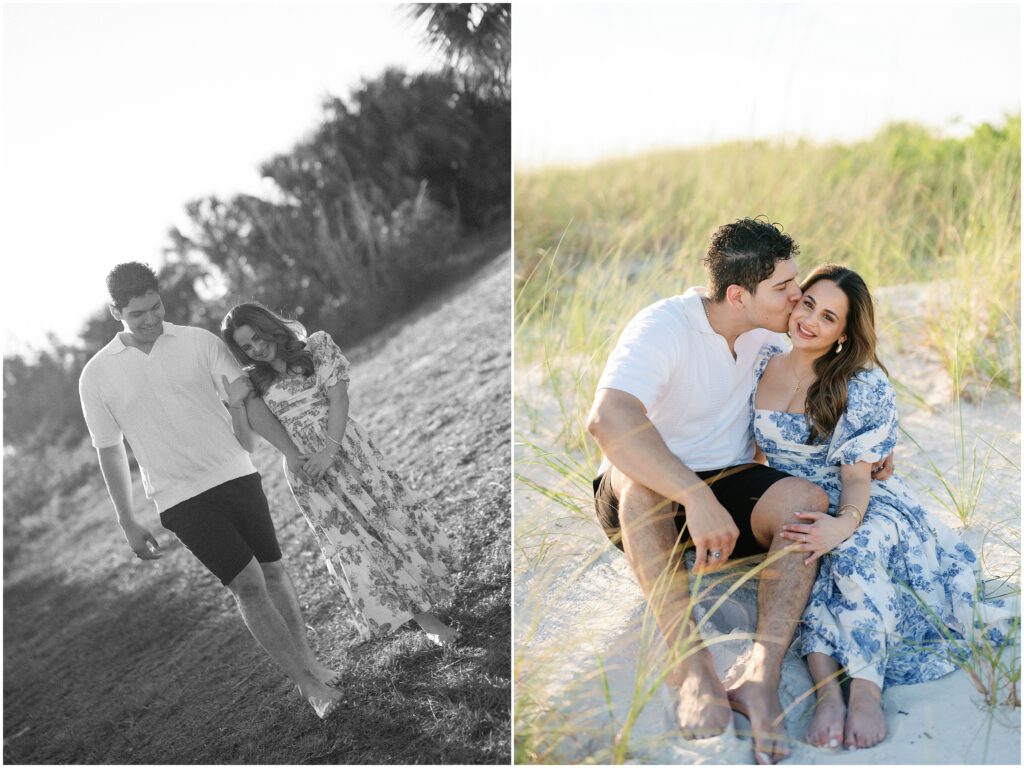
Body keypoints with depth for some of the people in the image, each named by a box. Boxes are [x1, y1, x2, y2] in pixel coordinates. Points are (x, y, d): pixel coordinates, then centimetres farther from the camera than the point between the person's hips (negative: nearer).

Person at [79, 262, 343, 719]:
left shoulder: (199, 342, -1)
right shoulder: (97, 376, -2)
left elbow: (248, 402, -2)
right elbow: (110, 452, 6)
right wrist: (127, 522, 8)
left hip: (235, 475, 2)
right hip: (180, 498, -2)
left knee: (272, 569, 7)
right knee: (247, 583, -8)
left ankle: (306, 663, 23)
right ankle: (306, 682, -1)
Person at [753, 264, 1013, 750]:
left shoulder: (864, 387, -8)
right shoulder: (761, 363, 2)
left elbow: (856, 474, -14)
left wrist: (844, 524, -36)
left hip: (862, 508, -2)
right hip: (789, 507, 2)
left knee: (854, 550, -39)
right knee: (801, 553, -35)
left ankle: (866, 691, -46)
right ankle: (825, 689, -48)